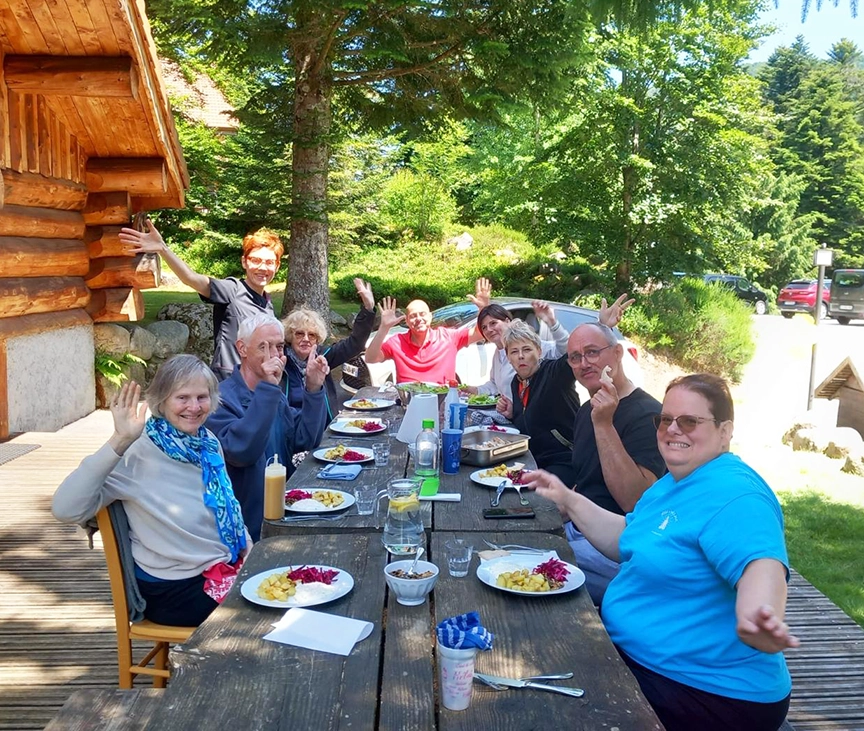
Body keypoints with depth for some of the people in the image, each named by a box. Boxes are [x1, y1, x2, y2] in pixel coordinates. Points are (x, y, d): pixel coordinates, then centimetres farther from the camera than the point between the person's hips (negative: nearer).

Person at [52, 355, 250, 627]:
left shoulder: (209, 444, 0)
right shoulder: (138, 454, -20)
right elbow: (66, 510, -32)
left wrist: (248, 546, -1)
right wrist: (119, 441, -38)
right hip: (174, 590, -6)